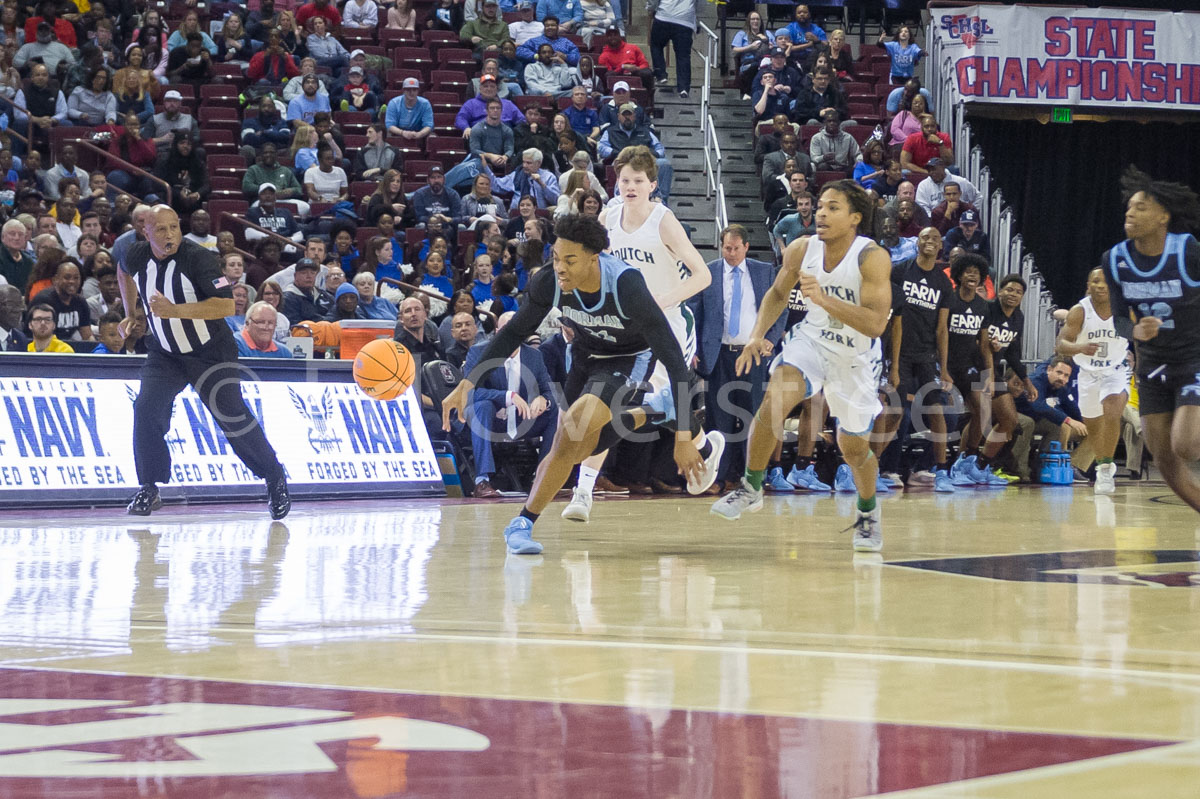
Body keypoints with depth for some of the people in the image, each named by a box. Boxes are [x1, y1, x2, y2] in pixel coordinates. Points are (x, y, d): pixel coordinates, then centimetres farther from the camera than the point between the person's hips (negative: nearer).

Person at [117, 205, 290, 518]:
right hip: (165, 353, 4)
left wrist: (175, 310, -40)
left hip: (211, 353, -4)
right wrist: (130, 314, 18)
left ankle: (275, 481, 17)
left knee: (234, 417, -2)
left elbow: (226, 305, -35)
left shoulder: (199, 258, -26)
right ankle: (149, 489, -2)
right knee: (147, 410, -14)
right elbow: (125, 272, 19)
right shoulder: (137, 257, -9)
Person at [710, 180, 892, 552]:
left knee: (853, 447, 10)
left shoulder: (872, 258, -25)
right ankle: (751, 489, -10)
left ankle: (868, 513, 39)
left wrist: (824, 299, -40)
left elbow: (875, 324, -32)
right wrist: (757, 335, -7)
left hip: (856, 357, -2)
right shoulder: (801, 250, -12)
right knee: (774, 400, -25)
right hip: (812, 340, 2)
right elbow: (778, 294, 8)